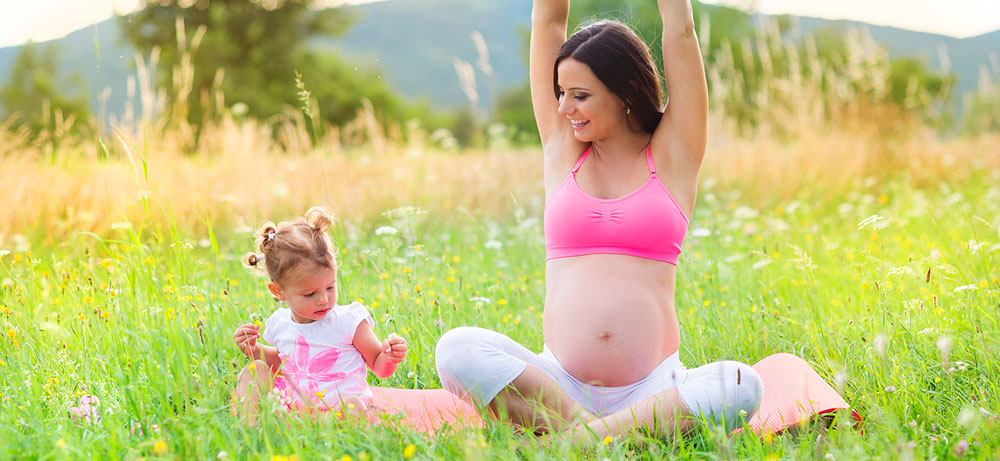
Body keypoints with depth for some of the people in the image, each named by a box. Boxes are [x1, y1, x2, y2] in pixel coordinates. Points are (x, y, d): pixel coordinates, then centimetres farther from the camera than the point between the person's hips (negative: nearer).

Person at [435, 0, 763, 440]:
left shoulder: (673, 156, 8)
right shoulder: (563, 148, 13)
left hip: (651, 386, -1)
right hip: (558, 380, 1)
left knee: (741, 386, -32)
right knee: (456, 349, -25)